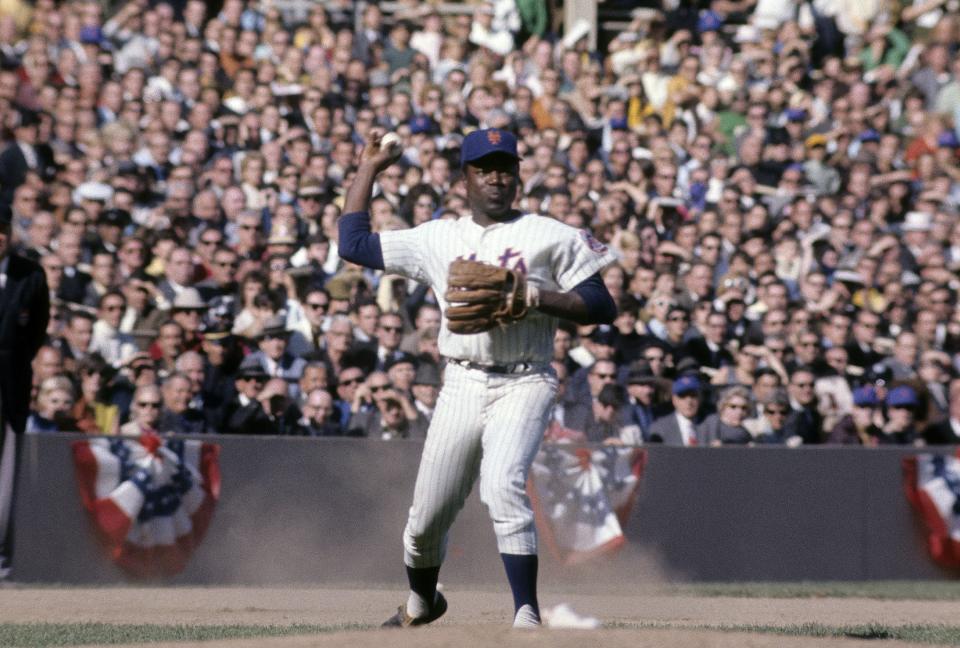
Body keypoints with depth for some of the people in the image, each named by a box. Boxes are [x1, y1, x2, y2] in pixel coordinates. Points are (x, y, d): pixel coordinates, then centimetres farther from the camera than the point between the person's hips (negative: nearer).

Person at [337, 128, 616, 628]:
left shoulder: (551, 236, 4)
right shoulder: (437, 238, 13)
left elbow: (602, 307, 0)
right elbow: (353, 243, 14)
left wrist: (536, 297, -13)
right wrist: (367, 169, 19)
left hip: (524, 384, -4)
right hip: (462, 385, 4)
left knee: (503, 485, -27)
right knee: (427, 513, 7)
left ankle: (527, 615, -26)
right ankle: (421, 601, 37)